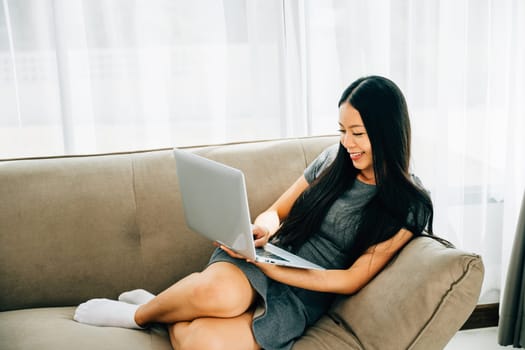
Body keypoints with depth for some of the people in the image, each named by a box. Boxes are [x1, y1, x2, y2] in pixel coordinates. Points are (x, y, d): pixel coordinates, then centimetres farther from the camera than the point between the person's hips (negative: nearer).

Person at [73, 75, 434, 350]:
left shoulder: (410, 205, -5)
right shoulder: (335, 158, 6)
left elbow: (353, 280, -9)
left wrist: (274, 270, -18)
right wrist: (262, 228, -9)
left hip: (303, 295, -2)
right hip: (266, 257, 2)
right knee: (221, 291, -39)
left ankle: (152, 313, 0)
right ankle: (143, 311, -7)